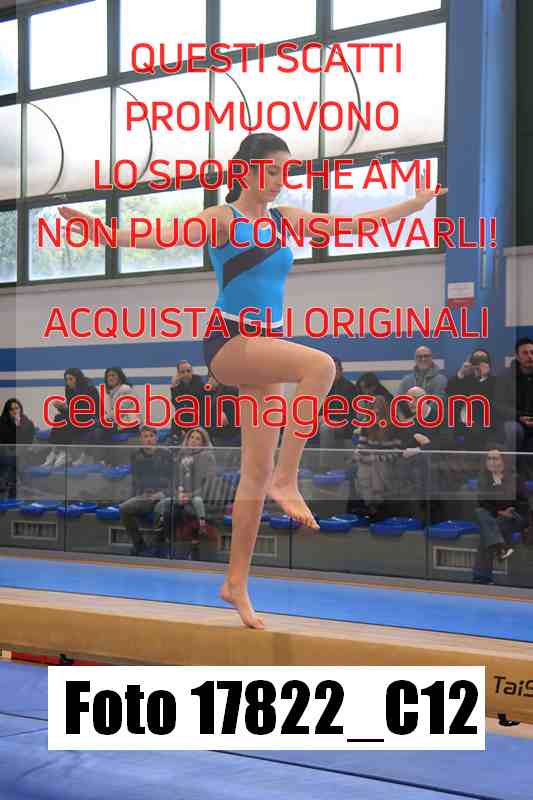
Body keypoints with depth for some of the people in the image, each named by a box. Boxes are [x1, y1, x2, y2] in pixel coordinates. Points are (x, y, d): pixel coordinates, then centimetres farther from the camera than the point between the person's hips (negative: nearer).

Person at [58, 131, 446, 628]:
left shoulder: (285, 220, 14)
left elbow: (352, 224, 20)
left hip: (266, 348, 7)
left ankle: (236, 582, 10)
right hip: (229, 342, -6)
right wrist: (104, 231, -36)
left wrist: (414, 203, 22)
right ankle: (287, 480, -25)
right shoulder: (222, 219, -3)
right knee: (320, 365, -31)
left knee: (257, 469, 4)